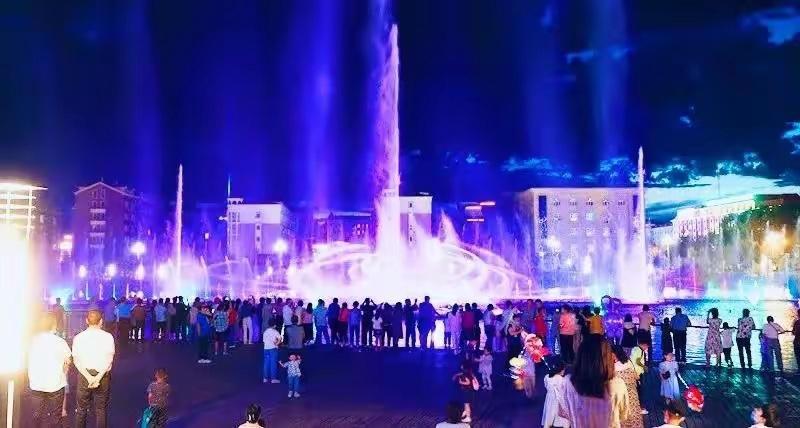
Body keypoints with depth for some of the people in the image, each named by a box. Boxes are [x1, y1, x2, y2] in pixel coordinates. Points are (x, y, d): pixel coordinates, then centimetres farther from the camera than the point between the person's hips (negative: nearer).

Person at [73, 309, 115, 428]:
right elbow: (109, 359, -14)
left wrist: (89, 377, -14)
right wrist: (99, 377, -15)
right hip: (103, 375, -1)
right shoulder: (108, 337, -6)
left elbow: (76, 360, -8)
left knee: (81, 408, 15)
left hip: (84, 374, 1)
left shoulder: (78, 337, -2)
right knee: (101, 409, 9)